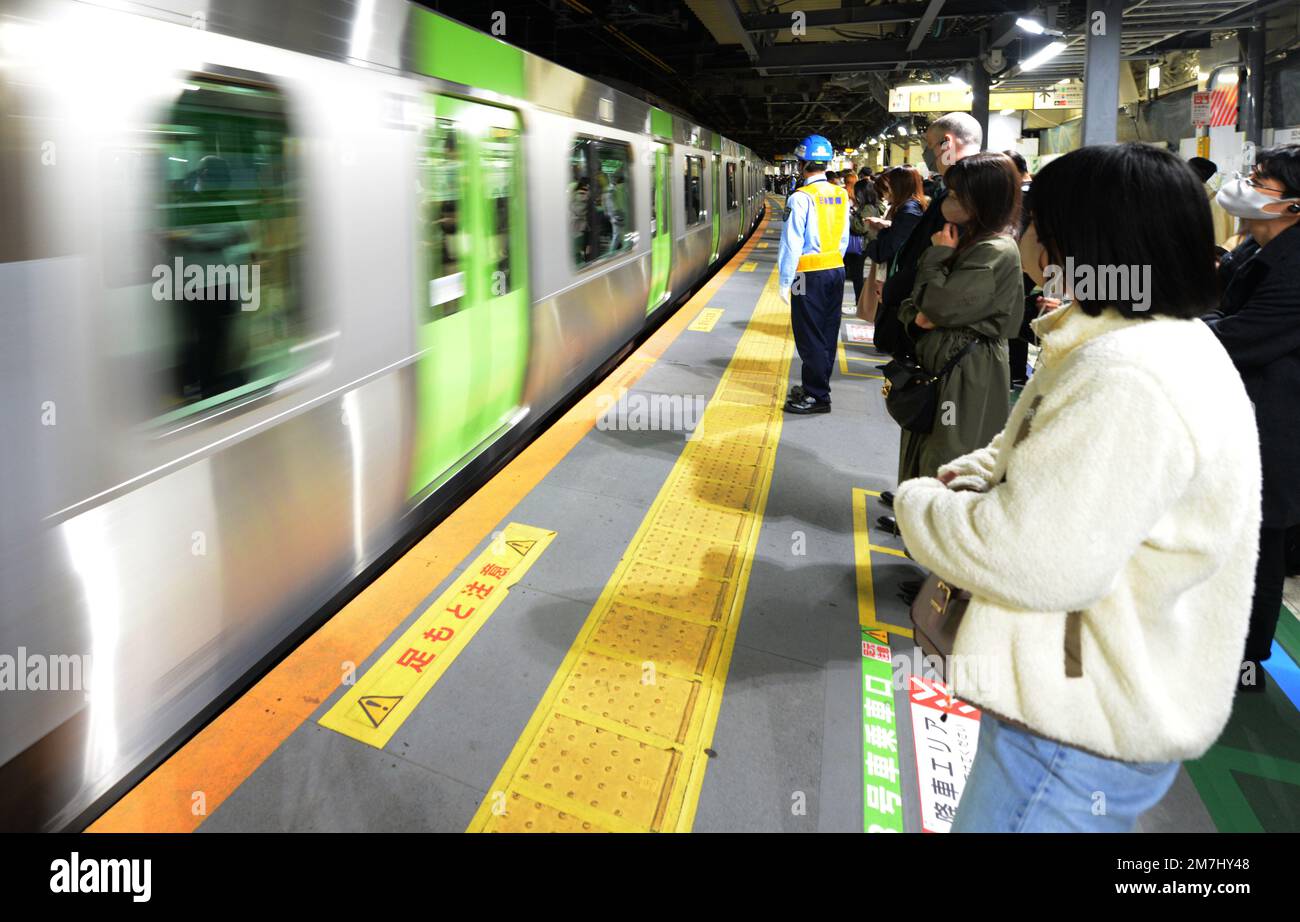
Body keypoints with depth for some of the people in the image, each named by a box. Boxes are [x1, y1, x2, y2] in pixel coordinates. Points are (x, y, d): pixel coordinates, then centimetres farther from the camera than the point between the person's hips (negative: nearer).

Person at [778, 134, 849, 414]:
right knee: (828, 332, 14)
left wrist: (785, 281, -9)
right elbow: (844, 238, 11)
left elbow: (792, 243, -15)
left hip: (810, 274, -7)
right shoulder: (841, 195, 4)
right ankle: (817, 386, 26)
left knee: (810, 336, 1)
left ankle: (817, 396, 5)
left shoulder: (802, 197, -15)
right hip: (836, 270, 7)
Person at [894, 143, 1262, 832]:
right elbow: (1044, 451, 20)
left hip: (1081, 731, -10)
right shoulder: (1172, 339, 8)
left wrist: (918, 502, -14)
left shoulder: (1129, 381, -29)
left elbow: (1032, 560, -31)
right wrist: (974, 472, 2)